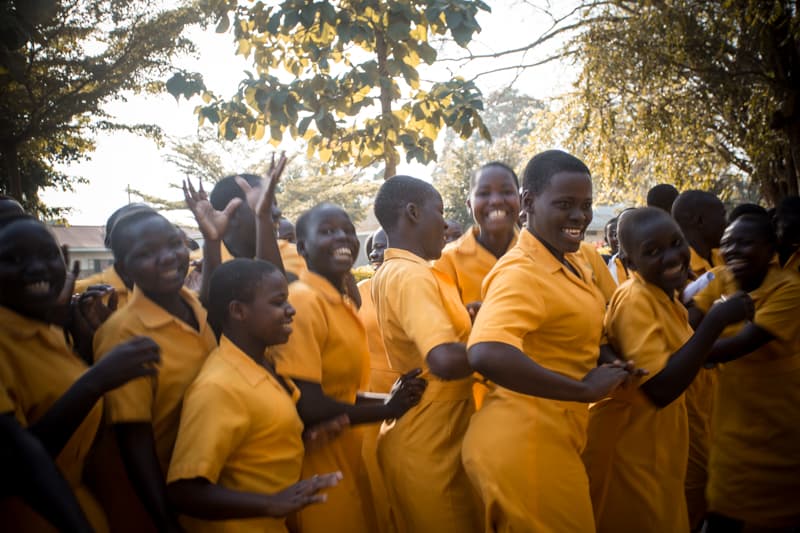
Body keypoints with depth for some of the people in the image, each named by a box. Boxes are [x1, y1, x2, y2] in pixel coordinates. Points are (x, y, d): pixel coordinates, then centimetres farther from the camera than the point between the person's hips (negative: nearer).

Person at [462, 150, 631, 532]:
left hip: (550, 439, 9)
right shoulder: (522, 272, -22)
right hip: (525, 443, -9)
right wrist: (584, 389, -30)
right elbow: (486, 355, -39)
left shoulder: (573, 262, 9)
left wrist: (607, 357, 7)